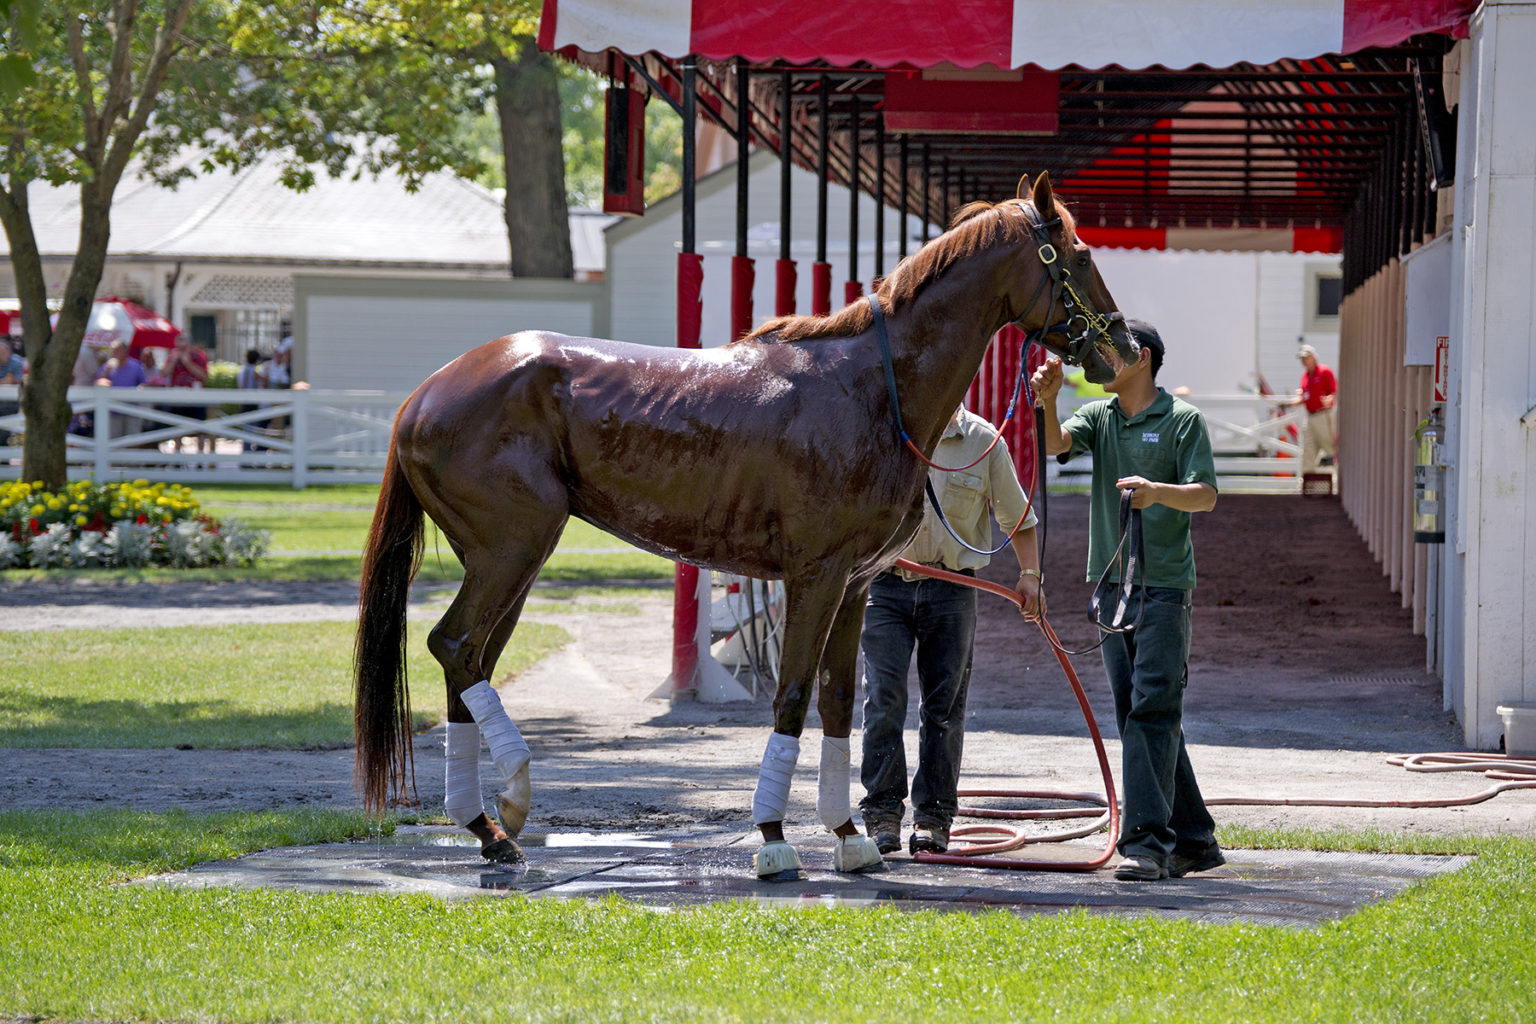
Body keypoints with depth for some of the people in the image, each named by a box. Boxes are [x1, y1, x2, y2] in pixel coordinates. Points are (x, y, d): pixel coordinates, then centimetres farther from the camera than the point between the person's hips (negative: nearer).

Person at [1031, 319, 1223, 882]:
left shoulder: (1182, 419, -1)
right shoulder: (1098, 416, 14)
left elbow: (1206, 496, -7)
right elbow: (1055, 443, -4)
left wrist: (1159, 491, -25)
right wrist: (1046, 401, -23)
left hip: (1164, 586, -6)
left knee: (1152, 713, -14)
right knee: (1138, 718, 7)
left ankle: (1147, 840, -19)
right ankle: (1192, 839, 14)